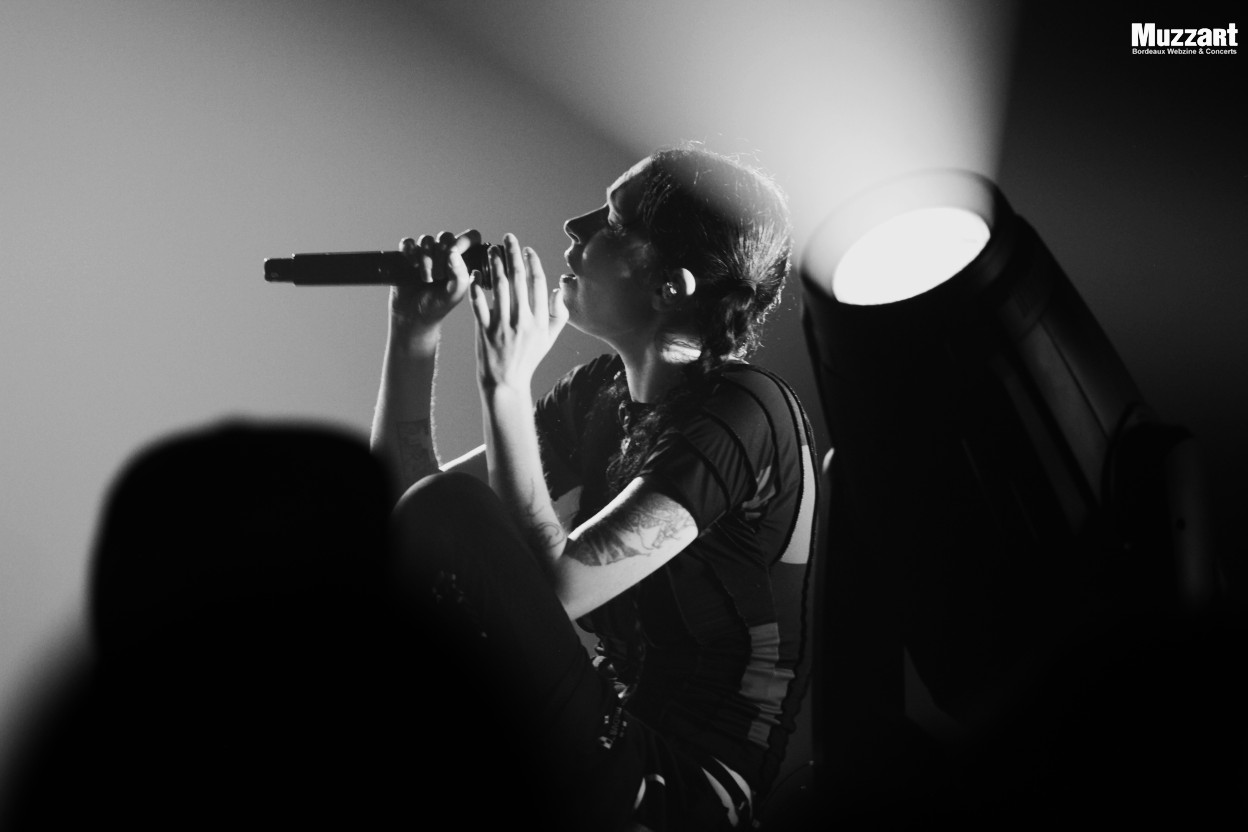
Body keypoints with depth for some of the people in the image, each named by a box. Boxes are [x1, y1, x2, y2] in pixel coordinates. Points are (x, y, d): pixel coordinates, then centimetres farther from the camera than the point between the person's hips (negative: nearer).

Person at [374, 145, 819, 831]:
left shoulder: (742, 417, -18)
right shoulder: (601, 392, 7)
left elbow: (553, 586, -26)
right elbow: (406, 501, 6)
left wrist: (505, 383, -21)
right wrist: (413, 333, -2)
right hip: (607, 736, 8)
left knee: (449, 513, -22)